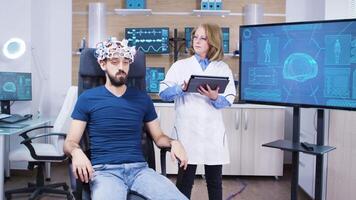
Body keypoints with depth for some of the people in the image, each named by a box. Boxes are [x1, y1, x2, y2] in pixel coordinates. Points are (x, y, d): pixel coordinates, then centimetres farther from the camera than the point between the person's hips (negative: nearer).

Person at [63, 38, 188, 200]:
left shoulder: (142, 98, 13)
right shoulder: (87, 98, 6)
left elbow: (158, 136, 18)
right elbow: (70, 142, 4)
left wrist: (173, 142, -5)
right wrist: (76, 152, -20)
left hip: (139, 168, 3)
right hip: (104, 170, -2)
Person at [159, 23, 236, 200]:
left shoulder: (223, 69, 8)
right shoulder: (180, 66, 7)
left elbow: (228, 101, -1)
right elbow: (163, 93, -1)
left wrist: (214, 97, -22)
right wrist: (182, 88, -18)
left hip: (213, 132, 1)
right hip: (187, 131, -1)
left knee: (215, 182, 11)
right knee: (184, 181, 3)